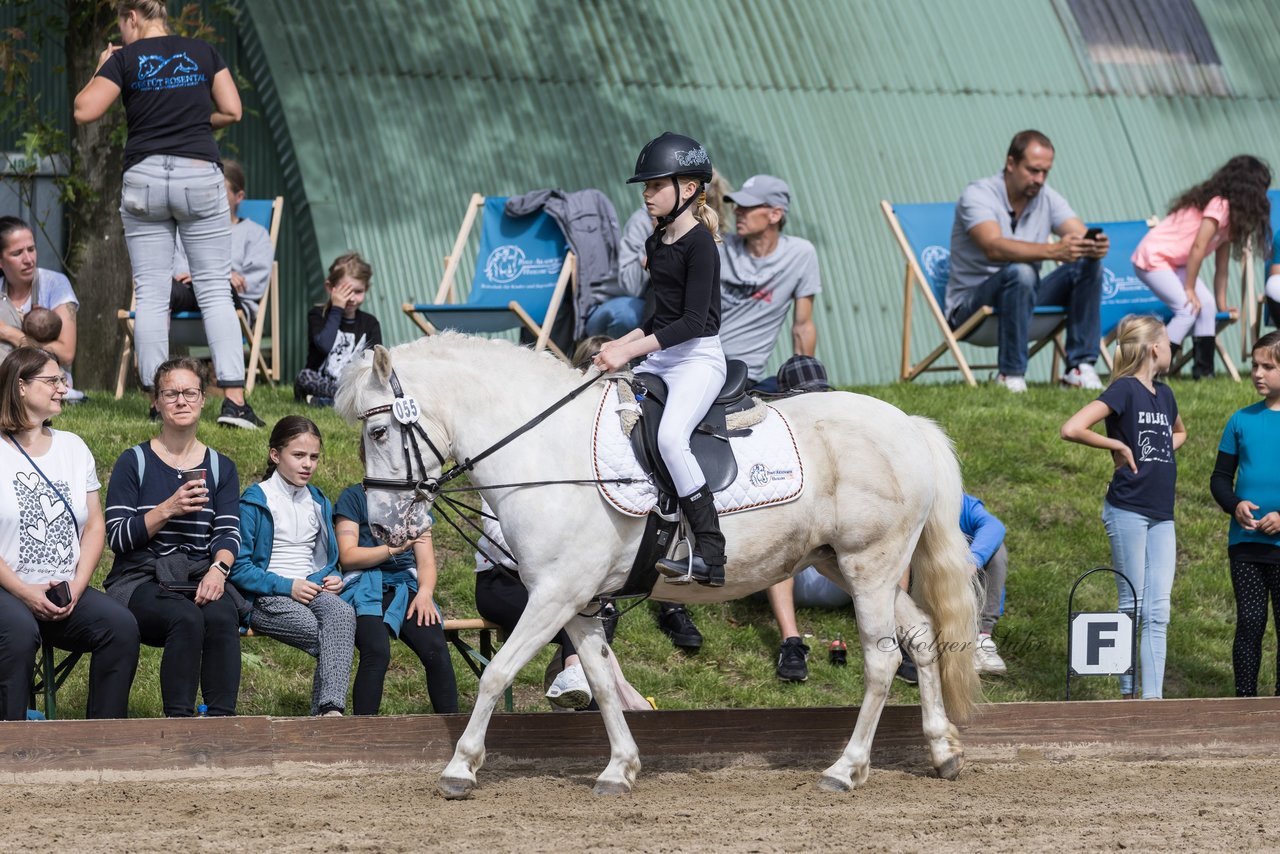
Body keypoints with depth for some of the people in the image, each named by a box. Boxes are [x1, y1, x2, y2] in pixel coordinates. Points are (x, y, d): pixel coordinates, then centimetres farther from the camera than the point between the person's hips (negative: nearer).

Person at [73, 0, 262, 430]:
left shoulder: (125, 60, -1)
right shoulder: (203, 53, 6)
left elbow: (84, 111, -4)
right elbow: (232, 111, 6)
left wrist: (100, 70, 11)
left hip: (144, 177, -1)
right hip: (200, 174, 1)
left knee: (150, 294, 4)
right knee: (215, 290, 2)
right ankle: (234, 398, -9)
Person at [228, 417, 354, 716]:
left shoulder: (318, 503, 20)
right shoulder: (254, 502, 0)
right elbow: (238, 567, -5)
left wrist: (334, 578, 5)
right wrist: (287, 587, -14)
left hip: (313, 588, 4)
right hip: (267, 598, -4)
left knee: (341, 613, -34)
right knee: (331, 639, -32)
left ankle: (330, 708, -48)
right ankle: (328, 711, -30)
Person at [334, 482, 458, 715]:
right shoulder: (354, 497, 10)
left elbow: (426, 562, 14)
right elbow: (347, 556, -1)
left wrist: (425, 592, -8)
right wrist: (395, 548, -13)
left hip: (405, 587, 3)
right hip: (364, 587, -3)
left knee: (436, 649, -26)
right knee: (377, 651, -34)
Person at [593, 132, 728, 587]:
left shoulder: (699, 243, -13)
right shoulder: (657, 243, 14)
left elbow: (693, 320, -20)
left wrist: (631, 351, -23)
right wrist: (621, 344, 10)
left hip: (698, 358, -10)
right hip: (658, 359, 10)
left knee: (670, 435, -31)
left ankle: (709, 557, -30)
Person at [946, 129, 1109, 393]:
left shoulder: (1047, 198, 3)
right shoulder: (978, 195, -16)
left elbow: (1081, 237, -9)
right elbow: (994, 248, -35)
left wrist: (1097, 246, -36)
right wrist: (1053, 250, -48)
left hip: (1021, 298, 6)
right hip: (970, 306, -6)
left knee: (1087, 264, -13)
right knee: (1019, 272, -36)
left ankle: (1080, 367, -16)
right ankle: (1011, 376, -30)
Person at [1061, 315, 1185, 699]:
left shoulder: (1164, 394, 13)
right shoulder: (1125, 390, -9)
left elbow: (1179, 432, 37)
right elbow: (1071, 429, -22)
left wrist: (1165, 449, 15)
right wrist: (1120, 446, -13)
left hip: (1161, 515, 7)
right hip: (1128, 510, -7)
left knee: (1158, 611, 2)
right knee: (1133, 606, -2)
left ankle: (1153, 696, 2)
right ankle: (1128, 694, 5)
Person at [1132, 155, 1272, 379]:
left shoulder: (1229, 212, 9)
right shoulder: (1219, 206, -21)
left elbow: (1221, 266, 11)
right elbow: (1198, 248, -23)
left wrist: (1222, 303, 10)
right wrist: (1189, 289, -17)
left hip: (1173, 263, 9)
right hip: (1152, 258, -9)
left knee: (1207, 305, 1)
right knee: (1189, 309, -18)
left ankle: (1203, 370, 3)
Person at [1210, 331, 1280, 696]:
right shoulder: (1243, 420, 7)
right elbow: (1220, 477, 11)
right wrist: (1234, 505, -9)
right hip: (1245, 541, 3)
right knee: (1250, 622, 4)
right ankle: (1245, 699, 10)